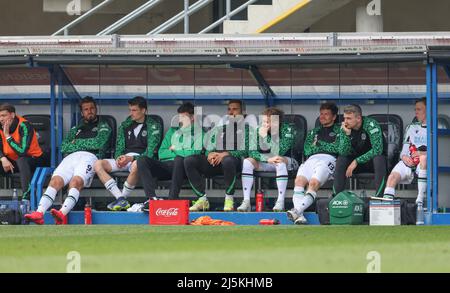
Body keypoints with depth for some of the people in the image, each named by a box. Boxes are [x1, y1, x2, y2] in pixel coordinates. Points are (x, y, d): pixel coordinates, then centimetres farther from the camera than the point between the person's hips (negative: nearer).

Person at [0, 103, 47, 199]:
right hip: (13, 161, 7)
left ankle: (27, 196, -42)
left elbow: (22, 151, -34)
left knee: (21, 160, -38)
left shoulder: (24, 126, -24)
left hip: (33, 159, -7)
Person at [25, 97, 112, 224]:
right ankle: (39, 213, -45)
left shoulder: (103, 127, 22)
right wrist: (84, 145, 4)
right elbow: (64, 147, 19)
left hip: (89, 156, -4)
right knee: (55, 180, -26)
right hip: (71, 156, 4)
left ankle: (62, 214, -56)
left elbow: (98, 143, 1)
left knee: (76, 181, -35)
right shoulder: (76, 129, 34)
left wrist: (76, 142, 9)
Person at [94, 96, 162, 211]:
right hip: (124, 159, 5)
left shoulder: (153, 126, 3)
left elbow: (150, 152, -6)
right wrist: (119, 158, -8)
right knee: (98, 164, -20)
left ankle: (123, 197, -26)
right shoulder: (125, 125, 19)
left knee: (136, 164, -43)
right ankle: (120, 199, -31)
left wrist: (131, 158, -19)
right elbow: (119, 147, 16)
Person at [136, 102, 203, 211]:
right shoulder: (172, 131, 24)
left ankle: (172, 200, -41)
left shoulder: (198, 132, 9)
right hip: (166, 165, 5)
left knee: (179, 159, -40)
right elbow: (161, 153, 14)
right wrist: (182, 152, 0)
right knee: (142, 160, -21)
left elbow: (195, 153, -8)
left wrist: (175, 149, 5)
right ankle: (152, 198, -34)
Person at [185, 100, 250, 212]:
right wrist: (210, 154, -3)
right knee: (189, 161, -19)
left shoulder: (245, 127, 13)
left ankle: (229, 199, -28)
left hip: (235, 159, -5)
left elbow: (245, 150, -1)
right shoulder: (220, 127, 28)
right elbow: (209, 147, 22)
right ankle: (202, 199, -21)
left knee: (227, 160, -43)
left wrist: (226, 154, -16)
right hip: (215, 161, 5)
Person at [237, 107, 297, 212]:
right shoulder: (256, 131, -7)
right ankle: (246, 201, -27)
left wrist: (265, 137, -31)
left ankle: (280, 201, -36)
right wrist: (268, 159, -31)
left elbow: (277, 153, -27)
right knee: (247, 162, -22)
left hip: (287, 161, -4)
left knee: (280, 162, -38)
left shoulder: (287, 130, -18)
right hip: (265, 163, 4)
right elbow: (252, 152, -16)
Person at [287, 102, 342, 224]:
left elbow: (338, 148, 5)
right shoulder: (314, 132, 34)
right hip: (312, 159, 4)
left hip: (328, 159, -4)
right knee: (299, 180, -29)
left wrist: (319, 144, 7)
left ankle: (297, 210, -47)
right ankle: (299, 215, -43)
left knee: (314, 183, -32)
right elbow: (307, 150, 21)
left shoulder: (339, 131, 20)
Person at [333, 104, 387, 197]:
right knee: (340, 159, -19)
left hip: (373, 159, -5)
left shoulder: (371, 125, -22)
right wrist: (347, 134, -28)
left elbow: (377, 150, -31)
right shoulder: (345, 128, -7)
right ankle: (336, 195, -19)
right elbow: (343, 153, -14)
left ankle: (379, 196, -37)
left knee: (378, 158, -36)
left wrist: (356, 161, -29)